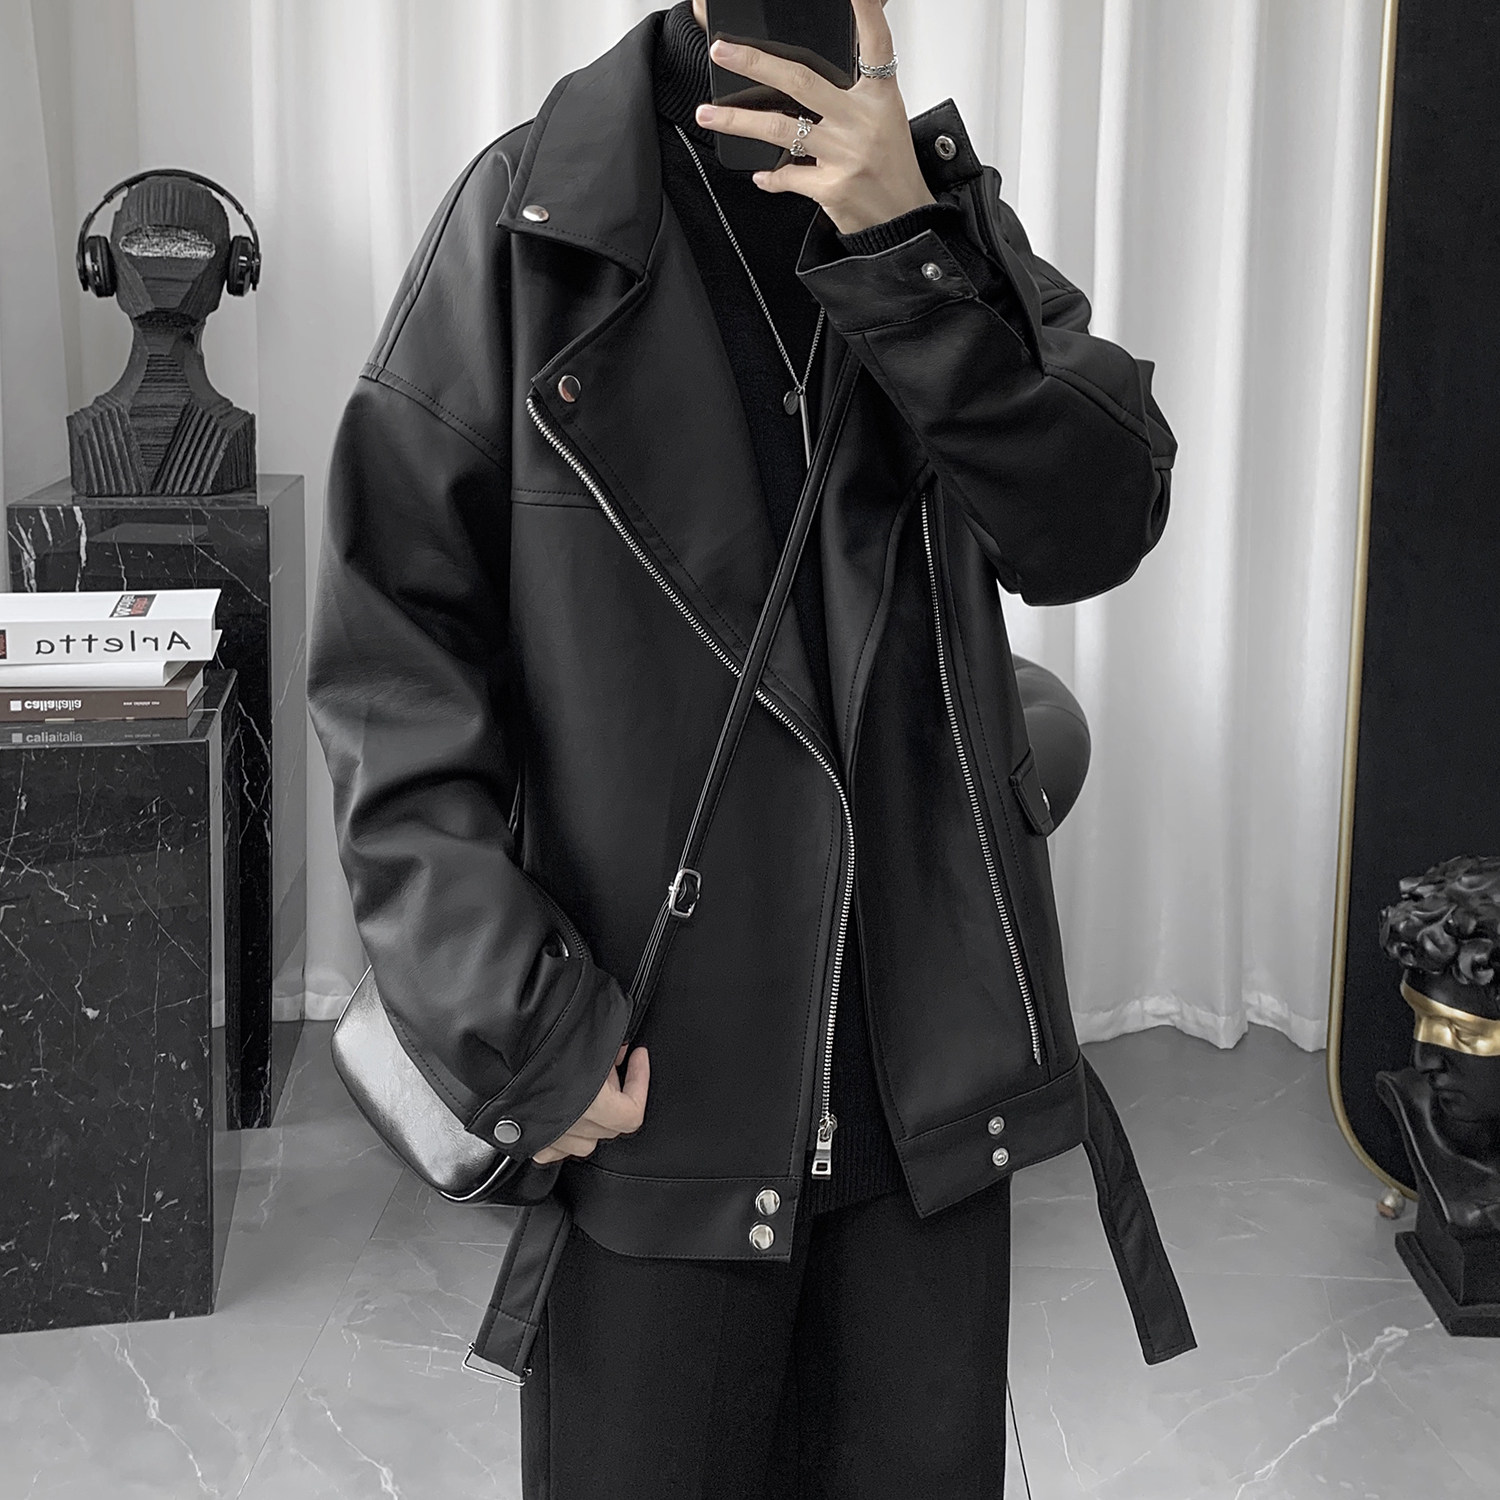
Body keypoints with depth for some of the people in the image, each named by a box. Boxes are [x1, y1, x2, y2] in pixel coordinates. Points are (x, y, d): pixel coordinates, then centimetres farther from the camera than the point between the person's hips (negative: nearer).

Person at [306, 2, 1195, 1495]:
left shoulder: (950, 208, 7)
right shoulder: (531, 214, -5)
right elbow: (393, 663, -7)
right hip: (646, 1079, -3)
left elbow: (1097, 527, -7)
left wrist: (909, 249, -19)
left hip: (931, 1074, 4)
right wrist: (519, 1033, -13)